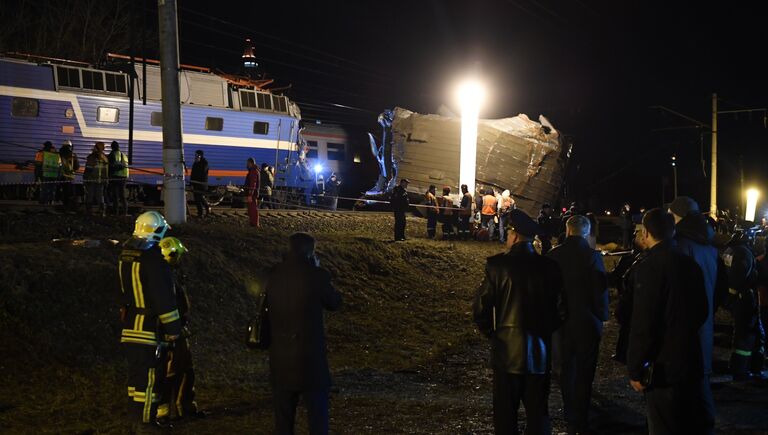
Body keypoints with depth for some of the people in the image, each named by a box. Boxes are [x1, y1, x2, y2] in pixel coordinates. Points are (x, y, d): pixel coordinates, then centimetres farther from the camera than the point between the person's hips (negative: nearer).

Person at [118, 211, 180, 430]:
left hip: (130, 324, 9)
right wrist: (173, 327, -15)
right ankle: (145, 423, 3)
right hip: (150, 328, -9)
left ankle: (136, 416, 29)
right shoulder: (153, 257, -20)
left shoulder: (125, 255, 9)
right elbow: (163, 296, -21)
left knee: (137, 373, 18)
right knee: (149, 377, -2)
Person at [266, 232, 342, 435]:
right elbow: (334, 303, 2)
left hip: (280, 354, 5)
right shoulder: (316, 275, -12)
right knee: (317, 413, 6)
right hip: (310, 354, -5)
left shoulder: (274, 276, 1)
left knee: (283, 417, 15)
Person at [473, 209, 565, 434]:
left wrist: (492, 333, 6)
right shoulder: (549, 267, -4)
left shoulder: (498, 265, -13)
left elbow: (480, 308, -12)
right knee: (537, 413, 13)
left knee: (505, 414, 9)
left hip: (506, 351, -3)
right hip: (539, 353, 3)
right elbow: (560, 311, 2)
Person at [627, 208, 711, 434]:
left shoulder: (650, 267, -18)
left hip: (662, 367, -7)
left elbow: (642, 325, -20)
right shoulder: (690, 263, 5)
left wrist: (635, 370, -13)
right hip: (692, 362, 7)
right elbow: (702, 311, 16)